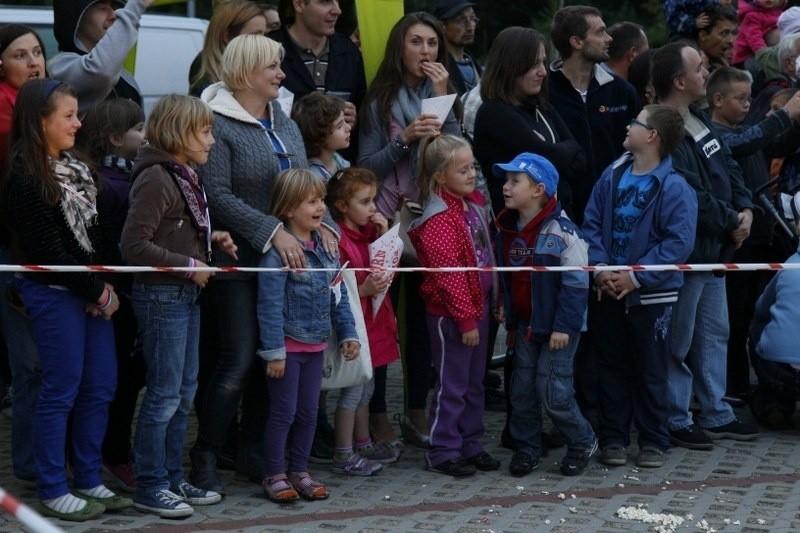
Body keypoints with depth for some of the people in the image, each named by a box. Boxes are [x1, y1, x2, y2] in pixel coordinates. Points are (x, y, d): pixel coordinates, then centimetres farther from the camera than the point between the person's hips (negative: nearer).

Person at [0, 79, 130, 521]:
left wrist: (106, 287, -3)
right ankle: (52, 491, 8)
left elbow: (96, 232, 11)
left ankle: (88, 481, 22)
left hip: (93, 291, 8)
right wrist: (96, 291, -11)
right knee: (61, 390, -2)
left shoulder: (75, 169, 12)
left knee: (100, 386, 10)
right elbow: (48, 251, -15)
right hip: (54, 293, -8)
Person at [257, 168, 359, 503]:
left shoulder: (325, 245, 7)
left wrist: (348, 333, 8)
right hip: (287, 346, -7)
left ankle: (299, 471, 24)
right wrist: (274, 350, -20)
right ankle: (274, 475, 12)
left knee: (308, 413, 13)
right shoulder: (278, 250, -17)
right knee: (283, 413, 0)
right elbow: (270, 304, -19)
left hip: (315, 345, 7)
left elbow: (338, 295, 14)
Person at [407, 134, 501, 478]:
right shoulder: (439, 220, -19)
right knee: (451, 385, 0)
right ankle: (442, 453, 9)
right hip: (451, 315, -9)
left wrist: (493, 303, 14)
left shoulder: (473, 205, 8)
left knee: (474, 382, 16)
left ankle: (470, 445, 26)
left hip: (478, 307, 9)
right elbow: (448, 275, -21)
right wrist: (465, 318, -19)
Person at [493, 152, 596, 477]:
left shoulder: (561, 231, -18)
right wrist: (510, 322, 17)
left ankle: (582, 442, 13)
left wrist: (564, 326, -19)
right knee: (522, 389, 8)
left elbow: (576, 282, -18)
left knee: (552, 389, -7)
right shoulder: (506, 230, 5)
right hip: (525, 325, 7)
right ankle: (527, 448, 21)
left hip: (556, 327, -7)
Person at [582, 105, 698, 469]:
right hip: (608, 291, 5)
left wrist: (636, 277, -20)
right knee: (611, 366, 11)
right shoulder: (612, 176, 2)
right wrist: (600, 268, -10)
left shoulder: (674, 188, -13)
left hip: (651, 294, -5)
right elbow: (591, 224, 4)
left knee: (650, 370, 5)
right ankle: (613, 437, 20)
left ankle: (654, 441, 16)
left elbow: (679, 243, -18)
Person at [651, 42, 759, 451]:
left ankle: (716, 415, 28)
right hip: (684, 253, -10)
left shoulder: (699, 123, 10)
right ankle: (676, 422, 10)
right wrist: (731, 222, -12)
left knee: (714, 334, 17)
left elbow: (729, 168, 15)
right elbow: (692, 200, -25)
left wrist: (745, 209, -1)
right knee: (679, 342, 0)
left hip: (714, 249, 10)